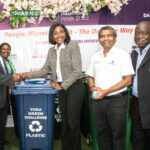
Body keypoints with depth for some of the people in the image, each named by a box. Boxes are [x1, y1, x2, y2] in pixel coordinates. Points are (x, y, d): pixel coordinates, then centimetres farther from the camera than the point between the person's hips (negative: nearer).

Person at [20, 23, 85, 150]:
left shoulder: (73, 46, -9)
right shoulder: (51, 50, 10)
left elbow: (77, 71, -13)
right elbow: (45, 70, 11)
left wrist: (63, 85, -15)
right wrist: (29, 75, -1)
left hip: (74, 87, -5)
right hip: (61, 89, 6)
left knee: (73, 122, -1)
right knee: (64, 122, 13)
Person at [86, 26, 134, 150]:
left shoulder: (122, 55, -6)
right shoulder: (95, 56, 11)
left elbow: (128, 80, -12)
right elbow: (91, 76, 19)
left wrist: (105, 92, -16)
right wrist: (93, 87, -3)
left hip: (117, 100, -5)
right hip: (98, 101, 5)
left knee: (118, 135, 5)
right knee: (102, 134, 14)